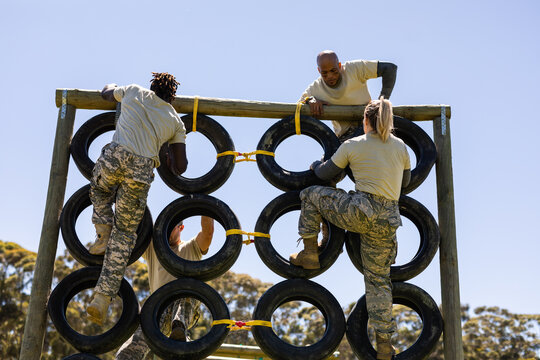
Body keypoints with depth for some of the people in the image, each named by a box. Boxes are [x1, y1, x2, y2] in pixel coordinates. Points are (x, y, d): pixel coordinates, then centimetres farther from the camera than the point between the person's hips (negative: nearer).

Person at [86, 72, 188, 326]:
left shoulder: (134, 91, 21)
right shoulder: (175, 121, 21)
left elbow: (106, 92, 41)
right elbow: (180, 167, 20)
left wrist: (115, 87, 62)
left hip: (115, 156, 0)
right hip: (142, 168, 0)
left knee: (99, 190, 38)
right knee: (125, 233, 10)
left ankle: (103, 236, 19)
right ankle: (103, 297, 6)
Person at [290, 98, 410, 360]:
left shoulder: (352, 146, 2)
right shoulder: (400, 146, 12)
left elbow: (325, 174, 13)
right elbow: (405, 182, 26)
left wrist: (316, 164, 36)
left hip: (360, 211, -4)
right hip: (388, 220, 4)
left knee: (311, 195, 19)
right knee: (378, 279, 15)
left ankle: (309, 255, 20)